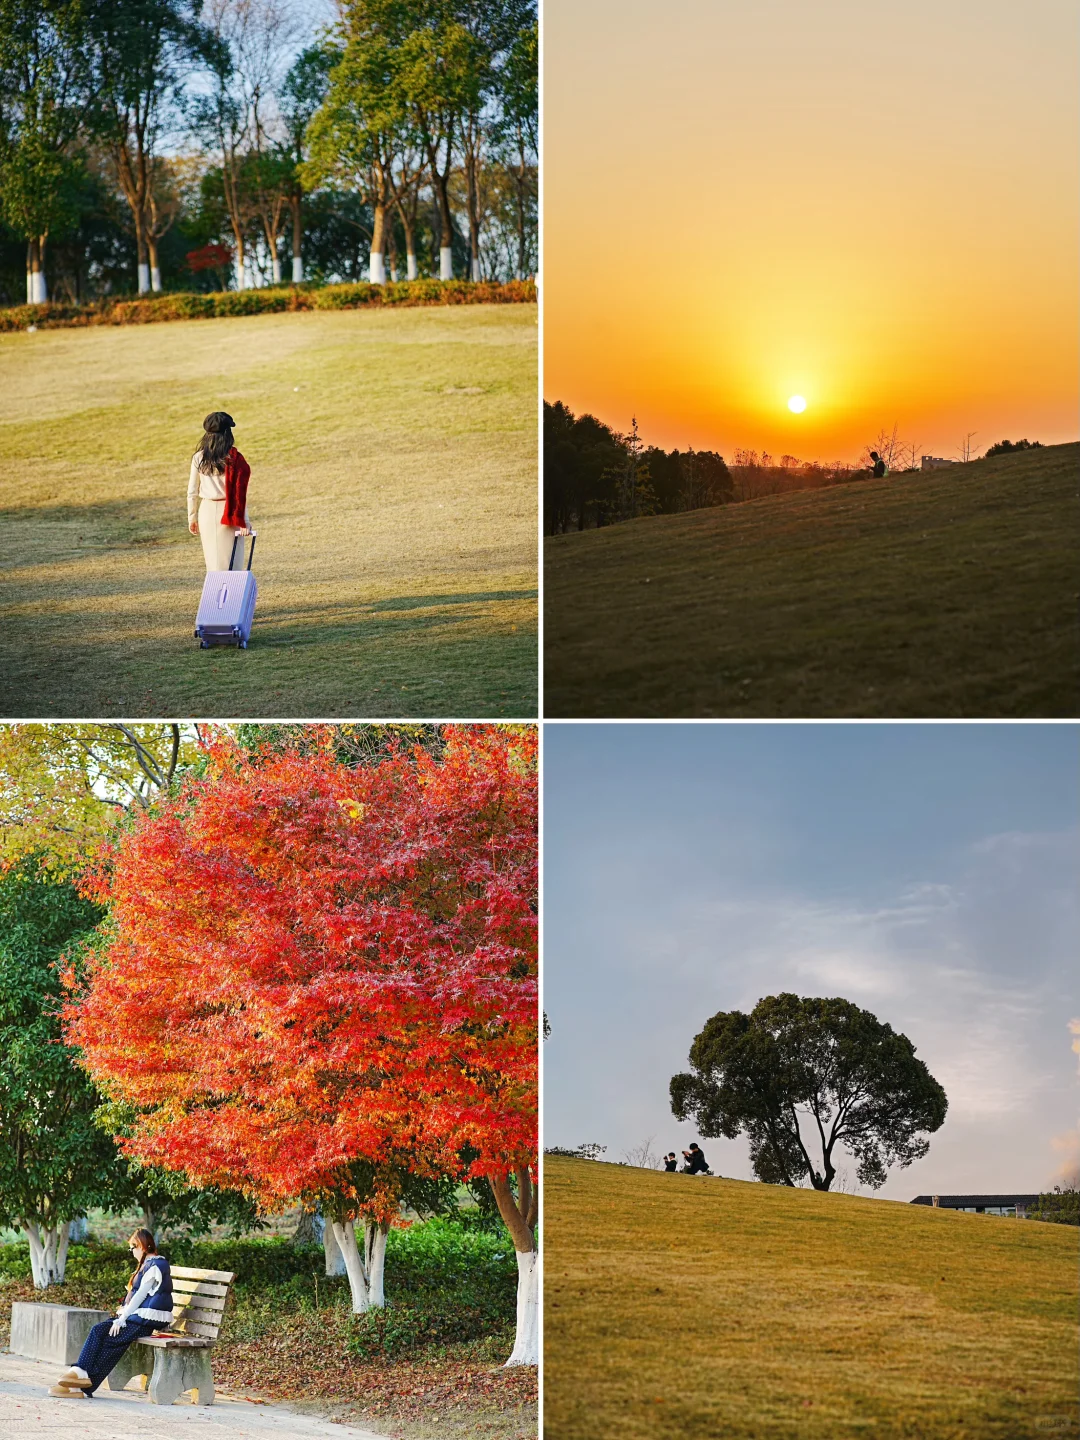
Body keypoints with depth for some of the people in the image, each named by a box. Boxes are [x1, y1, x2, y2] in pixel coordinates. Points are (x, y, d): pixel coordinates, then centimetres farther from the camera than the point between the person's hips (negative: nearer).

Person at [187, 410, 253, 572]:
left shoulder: (199, 458, 0)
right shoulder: (234, 459, -11)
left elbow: (192, 491, 5)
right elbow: (240, 492, -13)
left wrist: (192, 518, 15)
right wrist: (244, 520, -9)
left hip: (206, 512, 3)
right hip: (228, 513, -3)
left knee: (213, 561, 12)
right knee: (230, 562, 2)